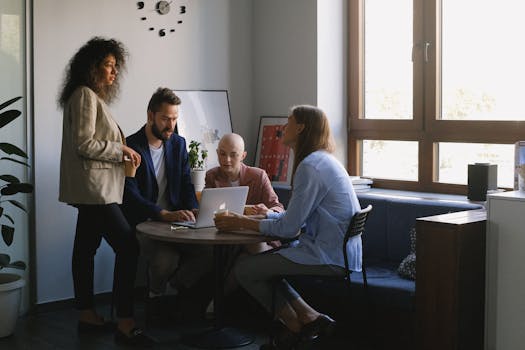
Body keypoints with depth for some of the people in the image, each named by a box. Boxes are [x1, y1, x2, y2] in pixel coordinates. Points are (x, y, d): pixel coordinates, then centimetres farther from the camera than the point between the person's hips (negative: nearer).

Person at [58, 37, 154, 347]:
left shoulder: (94, 97, 19)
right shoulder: (85, 95, -12)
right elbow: (84, 144, -19)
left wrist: (122, 151, 11)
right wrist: (121, 150, -12)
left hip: (94, 190, 11)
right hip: (93, 188, -11)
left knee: (86, 248, 12)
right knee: (128, 247, -13)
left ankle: (87, 315, 19)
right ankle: (125, 324, -13)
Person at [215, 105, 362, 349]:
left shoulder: (310, 166, -18)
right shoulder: (322, 160, 14)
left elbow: (288, 228, -17)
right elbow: (298, 216, 18)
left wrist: (242, 223, -6)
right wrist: (262, 214, 14)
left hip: (328, 257, -10)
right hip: (339, 253, 10)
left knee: (244, 270, -4)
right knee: (259, 263, 16)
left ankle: (297, 327, 10)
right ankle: (309, 317, 8)